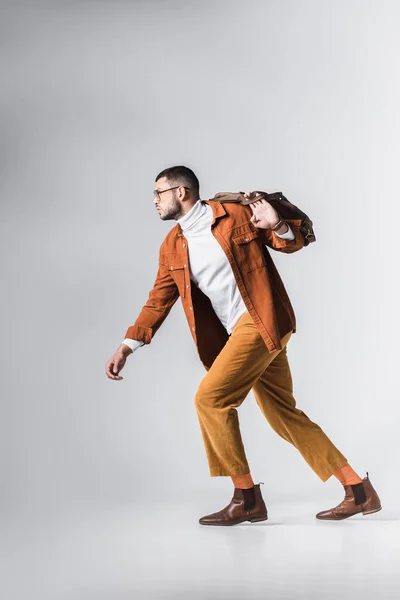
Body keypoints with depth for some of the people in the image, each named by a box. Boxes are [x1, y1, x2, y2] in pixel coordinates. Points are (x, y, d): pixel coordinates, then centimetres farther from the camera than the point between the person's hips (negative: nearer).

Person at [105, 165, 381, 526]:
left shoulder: (237, 214, -6)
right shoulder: (171, 247, 10)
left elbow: (294, 243, 4)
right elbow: (158, 301, 10)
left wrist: (278, 226, -19)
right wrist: (126, 347, 1)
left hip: (261, 321, -7)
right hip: (240, 333, 7)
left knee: (210, 398, -15)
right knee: (284, 415, 8)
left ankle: (246, 498, -3)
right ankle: (359, 491, 16)